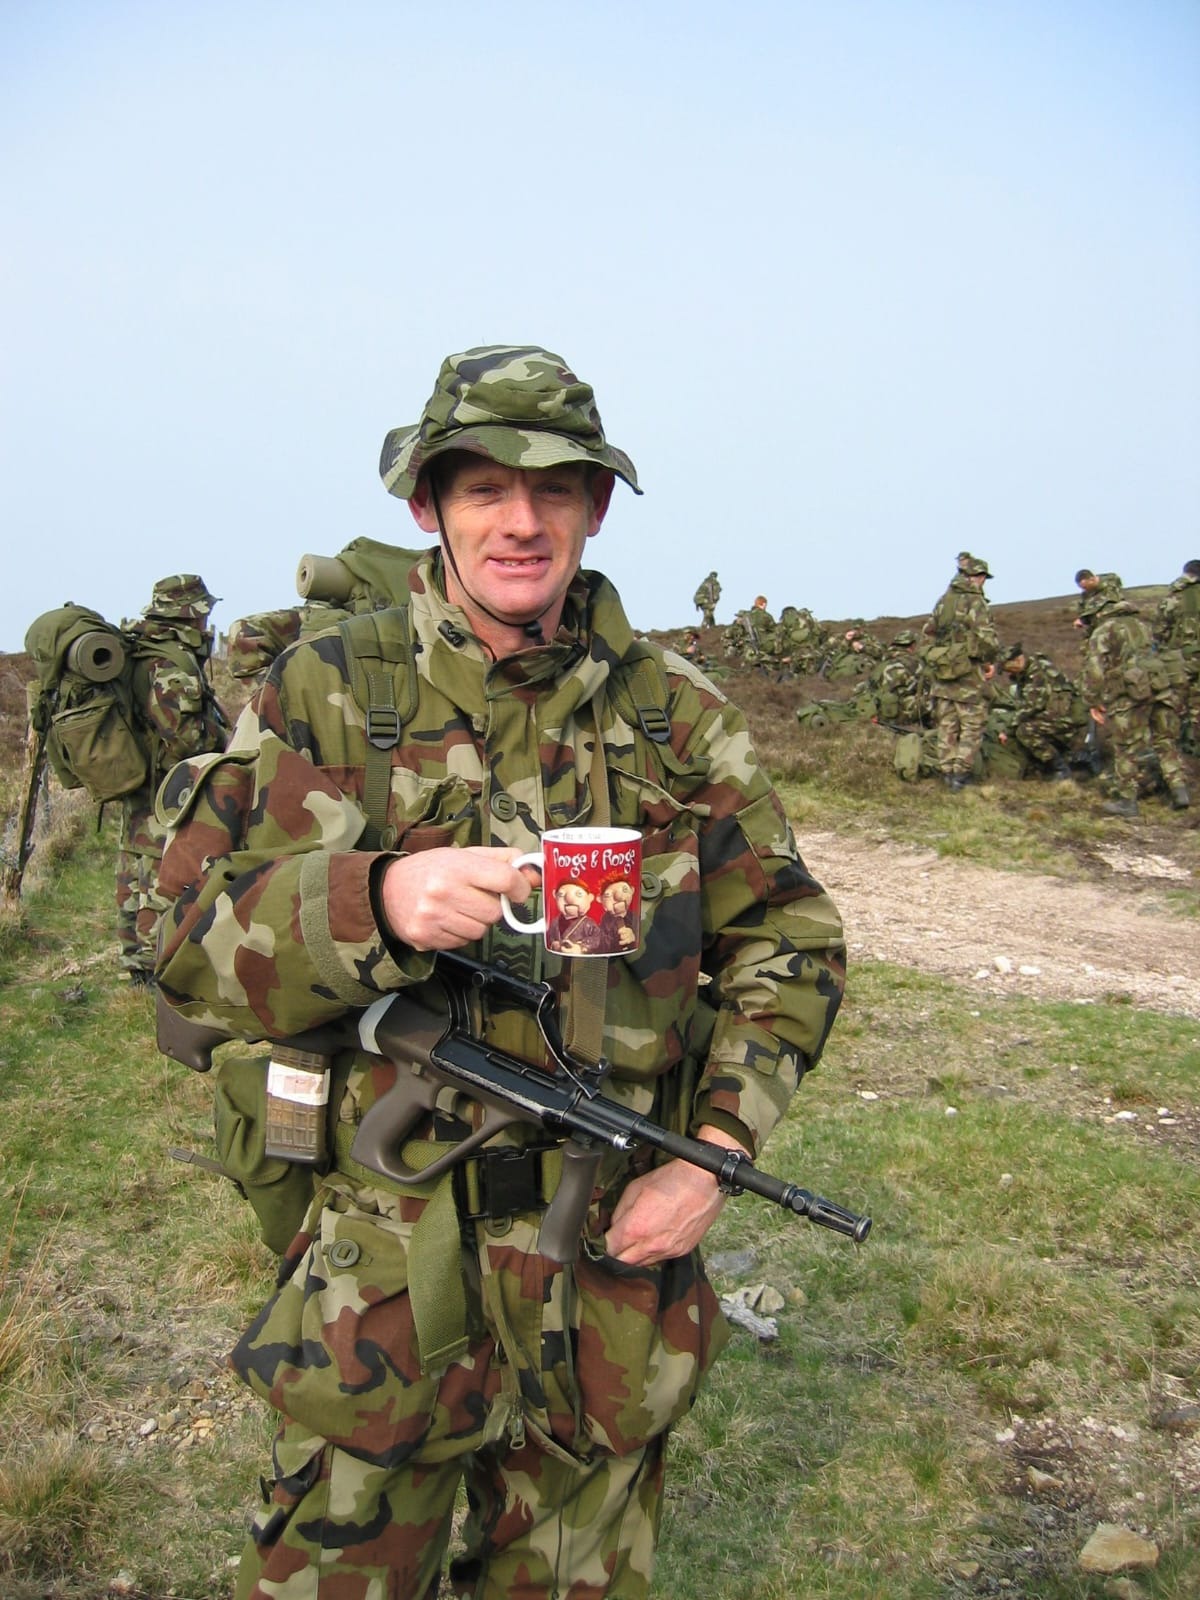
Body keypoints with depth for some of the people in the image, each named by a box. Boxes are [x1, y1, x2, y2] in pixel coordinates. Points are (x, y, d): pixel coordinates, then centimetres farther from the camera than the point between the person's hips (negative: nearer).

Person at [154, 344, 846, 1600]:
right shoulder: (325, 696, -6)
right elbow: (192, 946, -11)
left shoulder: (680, 715, 0)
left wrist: (714, 1151, -7)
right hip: (388, 1275, -2)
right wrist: (376, 899, -30)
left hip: (622, 1262, 2)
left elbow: (788, 945, 5)